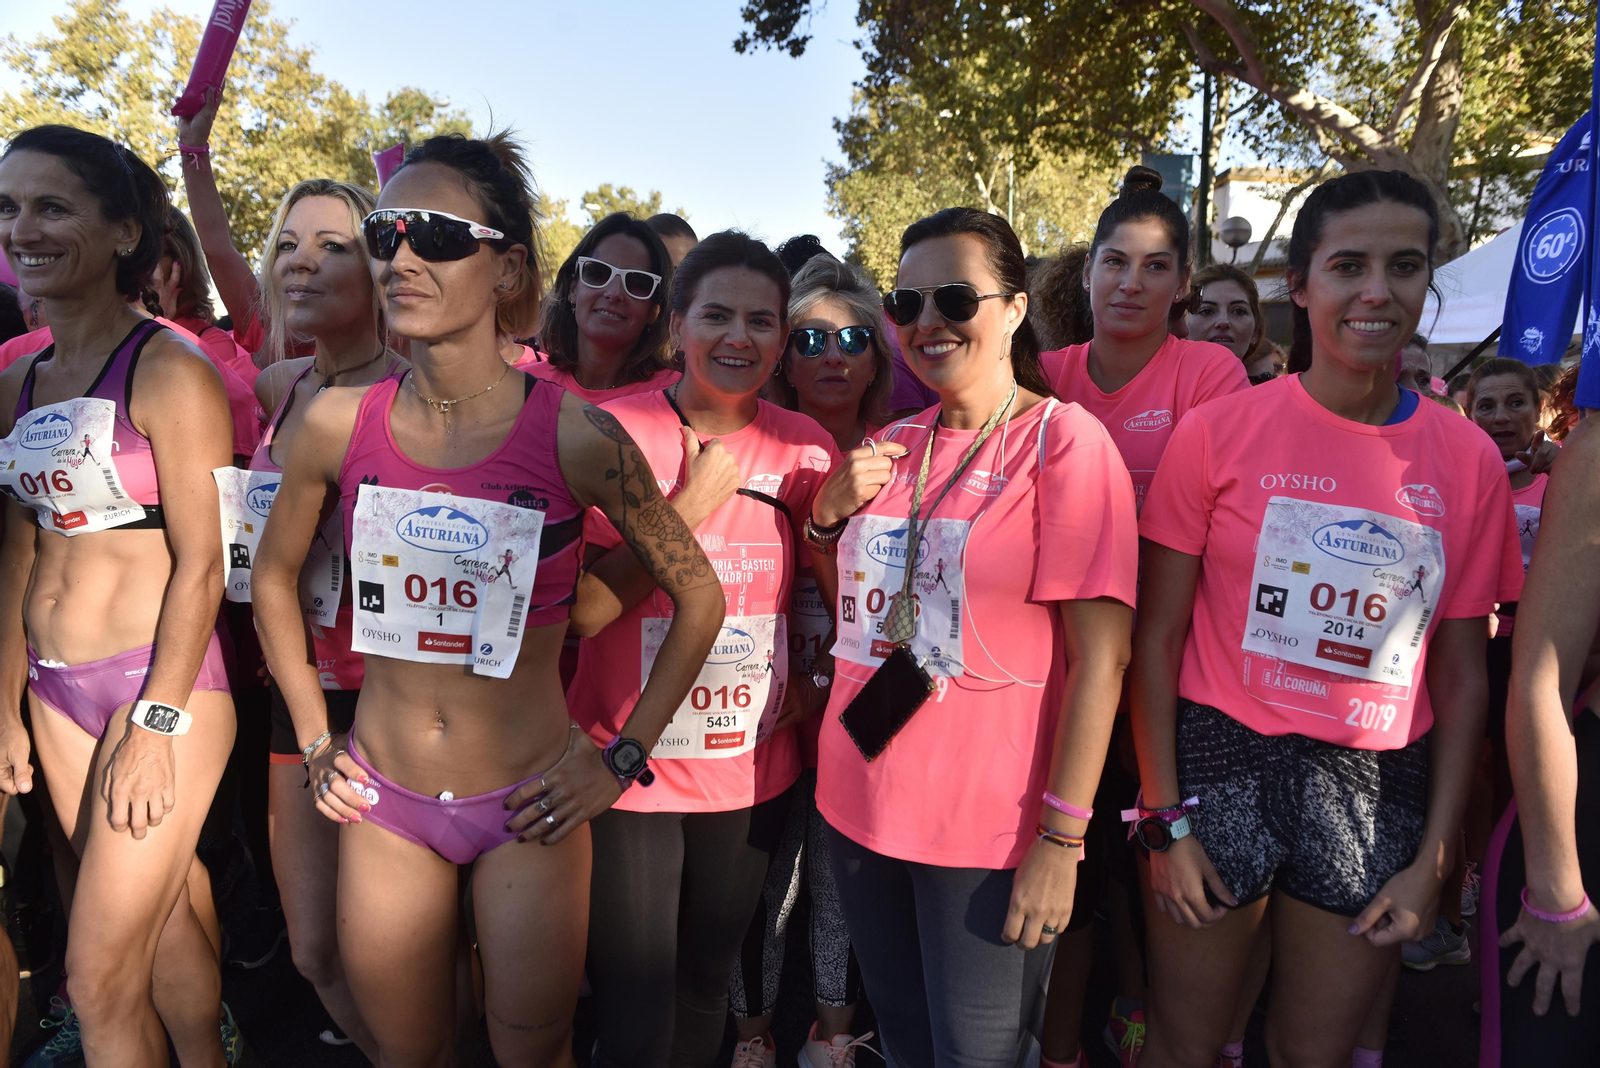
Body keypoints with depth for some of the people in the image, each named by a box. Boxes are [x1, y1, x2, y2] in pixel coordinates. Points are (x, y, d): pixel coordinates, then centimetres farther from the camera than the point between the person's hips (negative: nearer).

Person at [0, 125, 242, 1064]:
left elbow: (201, 564, -14)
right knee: (163, 909, 19)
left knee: (101, 977, 1)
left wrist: (156, 720, -15)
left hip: (163, 682, -6)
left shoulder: (170, 371, -11)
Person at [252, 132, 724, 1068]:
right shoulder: (339, 423, -8)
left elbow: (699, 595, -7)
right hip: (383, 797, 3)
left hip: (527, 805, -2)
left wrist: (622, 756, -7)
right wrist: (315, 740, 8)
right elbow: (275, 577, 10)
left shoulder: (576, 436, -18)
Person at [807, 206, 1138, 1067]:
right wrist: (831, 514, -1)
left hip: (987, 828, -5)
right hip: (858, 803, 6)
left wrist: (1061, 839, -17)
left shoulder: (1064, 440, -10)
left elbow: (1099, 657, -14)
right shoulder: (890, 448, 7)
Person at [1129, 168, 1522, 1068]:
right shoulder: (1219, 431, -8)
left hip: (1379, 791, 3)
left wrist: (1434, 859, 2)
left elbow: (1462, 675, 5)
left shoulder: (1468, 459, 0)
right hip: (1222, 765, -2)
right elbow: (1157, 639, -6)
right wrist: (1163, 820, -7)